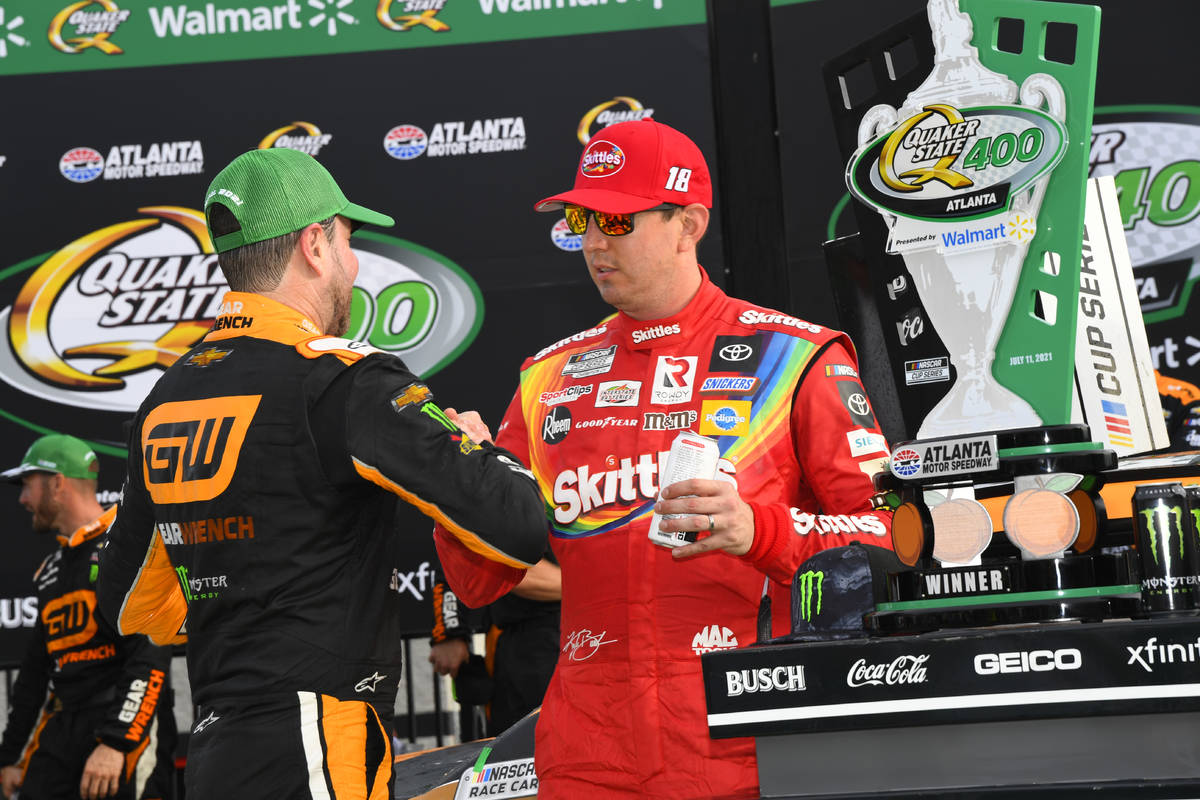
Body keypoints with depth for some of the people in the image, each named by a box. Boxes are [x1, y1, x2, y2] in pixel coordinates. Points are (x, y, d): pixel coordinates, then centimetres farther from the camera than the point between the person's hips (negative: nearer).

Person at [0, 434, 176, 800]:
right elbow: (35, 669, 27)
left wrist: (116, 742, -21)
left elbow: (152, 654, -15)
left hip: (128, 728, -7)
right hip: (60, 733, 7)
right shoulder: (52, 569, 22)